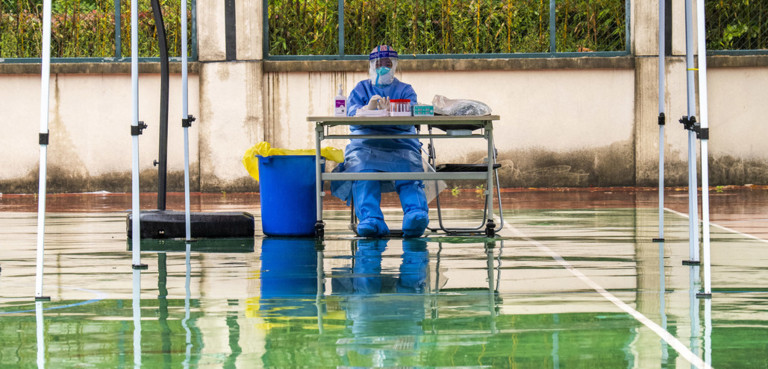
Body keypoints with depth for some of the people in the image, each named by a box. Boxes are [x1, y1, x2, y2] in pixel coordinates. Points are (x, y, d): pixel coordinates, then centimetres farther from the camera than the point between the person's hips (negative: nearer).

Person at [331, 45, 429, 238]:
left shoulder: (405, 90, 21)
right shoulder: (361, 89, 24)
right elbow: (352, 114, 5)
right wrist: (367, 108, -18)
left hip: (401, 142, 0)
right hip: (365, 143, 0)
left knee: (410, 171, -33)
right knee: (364, 172, -34)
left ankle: (416, 214, -57)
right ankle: (371, 220, -54)